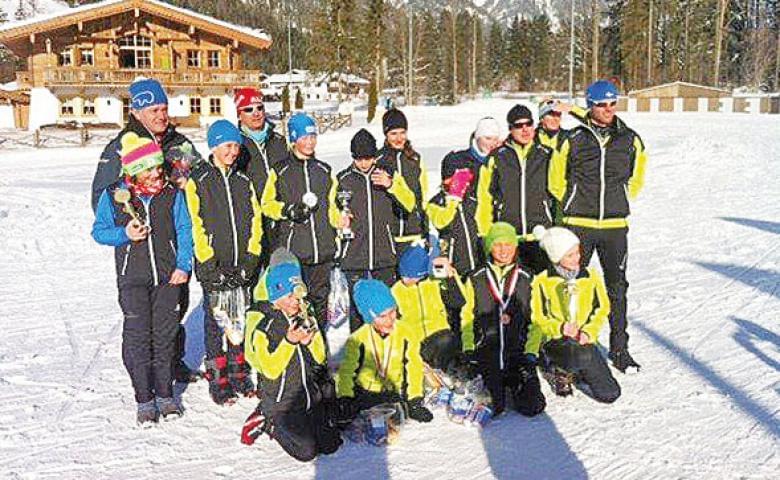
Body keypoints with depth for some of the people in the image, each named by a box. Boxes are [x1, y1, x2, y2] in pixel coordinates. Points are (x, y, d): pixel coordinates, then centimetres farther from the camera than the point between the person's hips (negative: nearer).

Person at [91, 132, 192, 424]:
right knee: (138, 336, 0)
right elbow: (99, 231, 5)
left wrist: (183, 266, -6)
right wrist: (124, 234, -14)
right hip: (133, 279, -1)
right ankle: (144, 400, 11)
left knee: (166, 334, 8)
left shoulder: (172, 194, 1)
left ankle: (165, 394, 22)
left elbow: (184, 231, 3)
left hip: (167, 278, 1)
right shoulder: (114, 195, -2)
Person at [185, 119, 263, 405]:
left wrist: (250, 260, -2)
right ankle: (217, 381, 13)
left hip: (242, 267, 4)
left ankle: (239, 374, 24)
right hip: (213, 268, -4)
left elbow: (254, 220, 8)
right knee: (215, 324, 2)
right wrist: (211, 267, -12)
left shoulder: (243, 181, 11)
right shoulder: (198, 181, -3)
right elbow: (197, 226, -8)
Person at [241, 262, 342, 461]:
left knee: (330, 445, 1)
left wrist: (309, 341, -14)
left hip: (312, 395, 6)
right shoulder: (262, 325, -14)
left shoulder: (305, 317, 4)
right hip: (282, 400, -5)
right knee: (306, 451, -14)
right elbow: (271, 370, -17)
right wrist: (289, 341, -28)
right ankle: (267, 421, 9)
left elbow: (321, 358, 7)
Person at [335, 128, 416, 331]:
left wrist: (391, 185, -13)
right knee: (357, 306, 2)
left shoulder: (388, 175, 8)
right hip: (353, 255, -1)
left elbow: (409, 204, 1)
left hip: (385, 254, 1)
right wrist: (340, 220, -8)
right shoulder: (342, 179, 5)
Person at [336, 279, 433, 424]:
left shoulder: (405, 334, -9)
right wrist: (345, 398, -30)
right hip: (365, 393, -1)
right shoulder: (357, 339, -13)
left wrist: (415, 400, -9)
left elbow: (414, 367, -3)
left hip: (395, 392, 1)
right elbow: (346, 371, -15)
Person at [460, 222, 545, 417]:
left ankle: (515, 385, 14)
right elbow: (467, 318, 10)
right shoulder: (476, 280, 9)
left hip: (519, 349, 1)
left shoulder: (527, 279, 10)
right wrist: (468, 350, -2)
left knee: (532, 406, -13)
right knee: (494, 407, -14)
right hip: (487, 348, 0)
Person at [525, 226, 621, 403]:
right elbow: (537, 319, -1)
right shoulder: (542, 281, -5)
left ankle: (575, 371, 20)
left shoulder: (591, 276, 4)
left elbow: (602, 309, 9)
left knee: (610, 394, -6)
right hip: (555, 340, -3)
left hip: (585, 340, 4)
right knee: (582, 357, -38)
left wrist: (589, 332, -9)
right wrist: (560, 328, -20)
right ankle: (560, 372, -3)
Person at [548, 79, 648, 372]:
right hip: (578, 225, -2)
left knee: (617, 287, 7)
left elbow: (636, 178, 19)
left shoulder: (630, 140, 3)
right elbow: (556, 180, 8)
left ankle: (619, 349, 18)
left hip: (615, 226, 2)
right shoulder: (573, 140, -3)